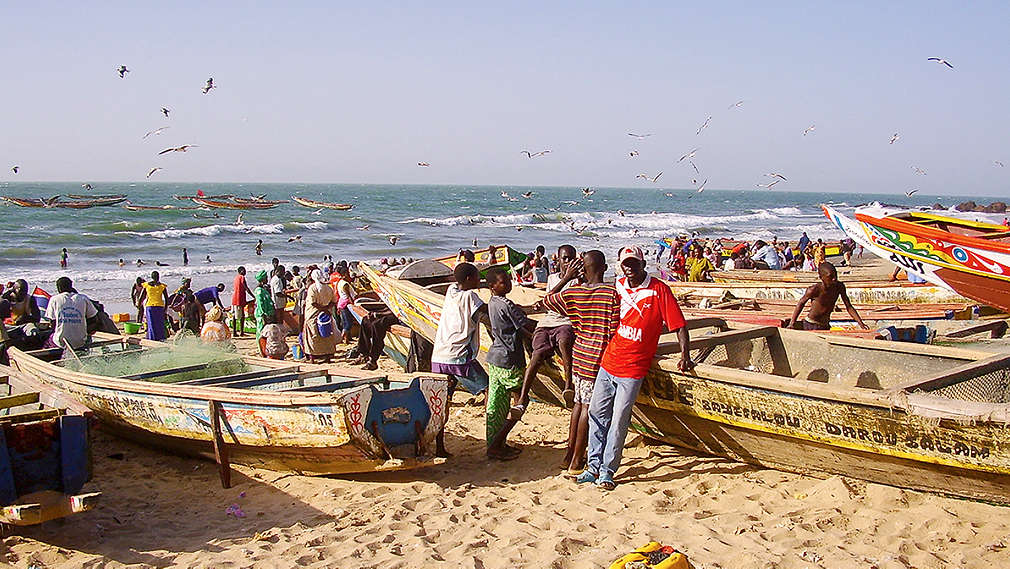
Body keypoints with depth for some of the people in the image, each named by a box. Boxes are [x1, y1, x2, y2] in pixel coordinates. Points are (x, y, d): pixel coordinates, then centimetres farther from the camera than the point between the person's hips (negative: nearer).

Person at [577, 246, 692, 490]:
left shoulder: (659, 289, -8)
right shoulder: (618, 286, 7)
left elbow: (679, 324, -8)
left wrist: (685, 355, -17)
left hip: (632, 369, -5)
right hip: (608, 362, 5)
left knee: (619, 421, -1)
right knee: (597, 413, 9)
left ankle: (607, 471, 12)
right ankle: (594, 466, 21)